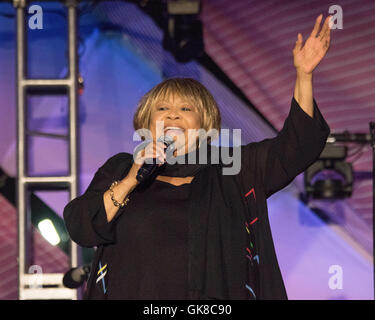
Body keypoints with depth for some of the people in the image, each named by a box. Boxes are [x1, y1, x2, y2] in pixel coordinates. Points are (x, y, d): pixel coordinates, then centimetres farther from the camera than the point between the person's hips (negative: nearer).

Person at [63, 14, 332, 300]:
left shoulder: (230, 170, 16)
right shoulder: (119, 171, 15)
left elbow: (295, 147, 9)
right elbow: (80, 228, 5)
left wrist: (304, 75, 0)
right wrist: (129, 182, -5)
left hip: (217, 296, 1)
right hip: (132, 293, -1)